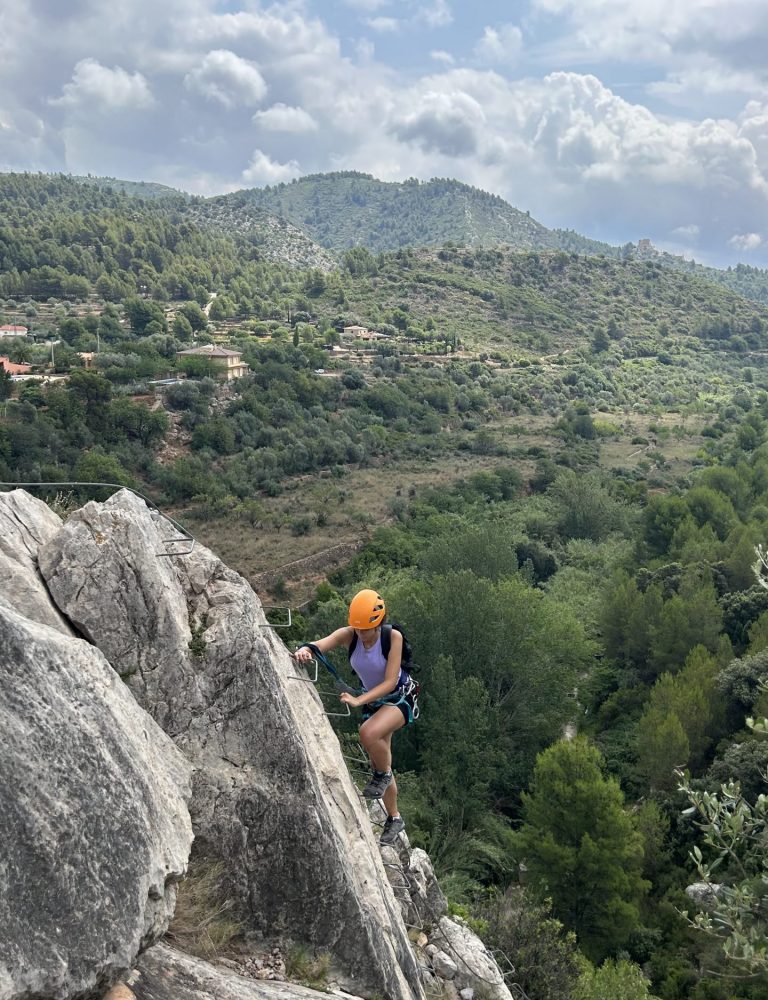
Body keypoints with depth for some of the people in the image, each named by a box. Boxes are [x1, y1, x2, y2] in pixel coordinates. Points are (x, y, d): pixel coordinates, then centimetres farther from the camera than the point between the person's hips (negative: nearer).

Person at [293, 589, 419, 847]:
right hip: (373, 699, 5)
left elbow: (390, 682, -28)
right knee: (378, 762, 13)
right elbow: (320, 644, -37)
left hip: (401, 697, -5)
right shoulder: (348, 635, -19)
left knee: (369, 733, -35)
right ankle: (394, 819, 35)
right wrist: (304, 650, -60)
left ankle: (383, 774, -3)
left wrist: (358, 700, -39)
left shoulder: (393, 637, -27)